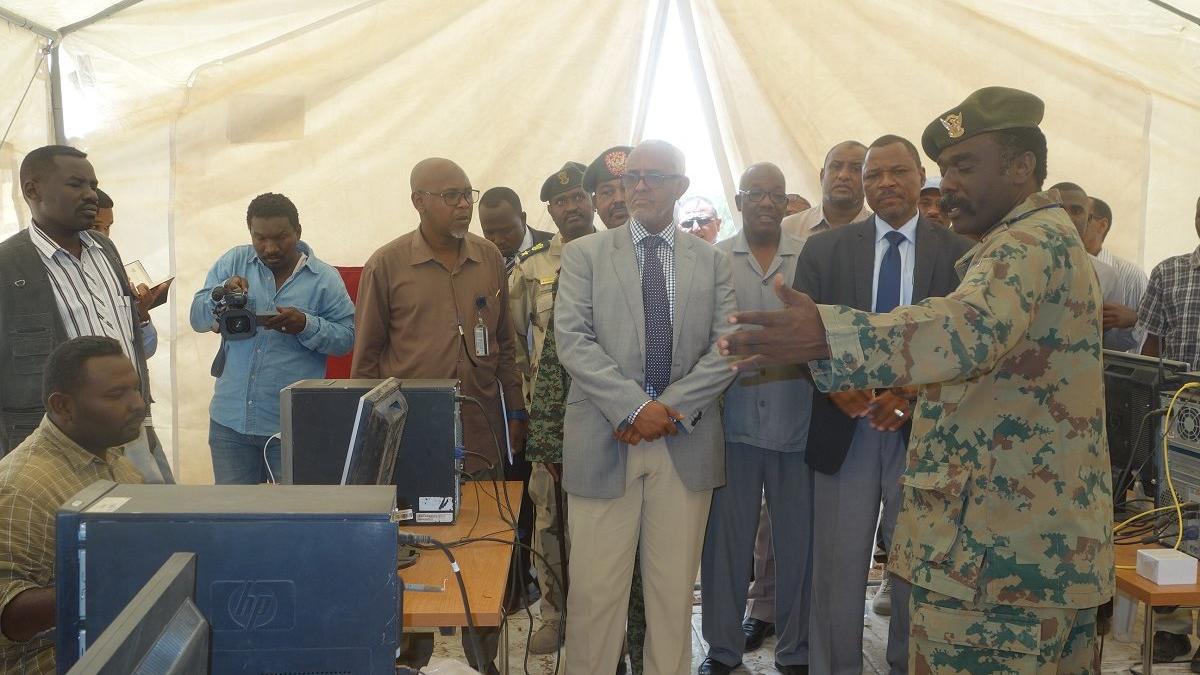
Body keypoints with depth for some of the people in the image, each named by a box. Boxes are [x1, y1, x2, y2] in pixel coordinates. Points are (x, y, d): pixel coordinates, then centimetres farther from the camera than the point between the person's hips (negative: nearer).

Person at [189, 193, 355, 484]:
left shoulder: (325, 279, -2)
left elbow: (346, 337, -4)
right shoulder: (233, 262, 5)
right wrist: (222, 293, -16)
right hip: (230, 420, 2)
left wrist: (306, 325, -21)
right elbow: (198, 319, 4)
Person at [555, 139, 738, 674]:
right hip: (604, 442, -1)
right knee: (595, 589, 1)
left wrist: (671, 408, -11)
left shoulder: (712, 262, 10)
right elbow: (573, 340, -6)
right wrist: (635, 406, -15)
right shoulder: (584, 255, 5)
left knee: (675, 588, 9)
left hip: (686, 444, 2)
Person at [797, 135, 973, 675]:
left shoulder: (959, 254, 2)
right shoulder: (824, 250, 4)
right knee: (838, 567, 6)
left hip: (923, 428, 0)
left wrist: (914, 394, -16)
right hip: (844, 428, 0)